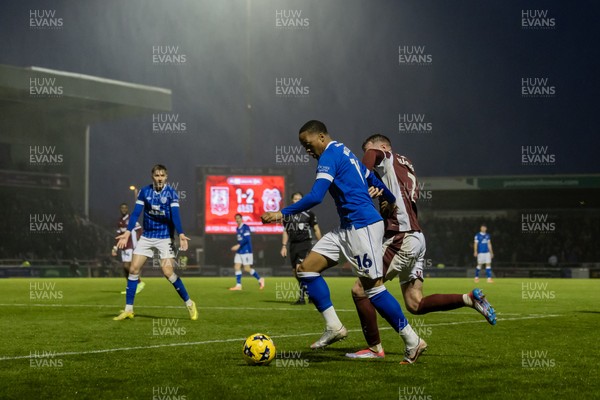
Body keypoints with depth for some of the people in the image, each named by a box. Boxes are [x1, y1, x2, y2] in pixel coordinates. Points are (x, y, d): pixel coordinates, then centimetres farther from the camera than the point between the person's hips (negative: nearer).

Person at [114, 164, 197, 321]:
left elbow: (175, 215, -16)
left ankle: (189, 304, 1)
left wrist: (181, 234, -31)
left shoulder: (171, 193, -9)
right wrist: (127, 233, -13)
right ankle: (128, 310, 7)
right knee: (133, 269, -2)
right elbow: (136, 213, -2)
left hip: (165, 237, -4)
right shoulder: (144, 191, 0)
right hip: (146, 236, 4)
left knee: (168, 272, -14)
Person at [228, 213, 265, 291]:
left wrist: (238, 246, -25)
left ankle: (260, 279, 10)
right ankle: (238, 285, 1)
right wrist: (237, 247, 16)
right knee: (237, 267, -1)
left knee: (247, 268, -7)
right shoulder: (237, 229, 15)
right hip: (239, 252, 8)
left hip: (246, 251, -8)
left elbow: (246, 239, -20)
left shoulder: (245, 227, -11)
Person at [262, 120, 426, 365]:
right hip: (348, 228, 10)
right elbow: (374, 181, 28)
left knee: (373, 286, -8)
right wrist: (391, 202, 42)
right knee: (307, 268, 3)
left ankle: (412, 342, 0)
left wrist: (283, 214, -20)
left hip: (363, 226, -10)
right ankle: (333, 327, 3)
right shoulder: (345, 153, 19)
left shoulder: (330, 156, -11)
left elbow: (315, 197, -22)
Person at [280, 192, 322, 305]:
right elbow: (285, 231, 17)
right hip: (293, 244, 6)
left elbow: (316, 229, 3)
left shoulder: (308, 213, -2)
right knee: (295, 272, 6)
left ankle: (301, 297, -17)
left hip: (305, 243, -6)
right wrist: (284, 246, 10)